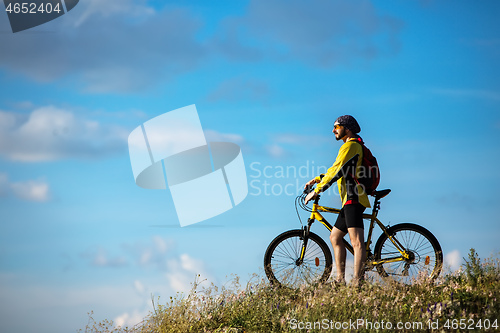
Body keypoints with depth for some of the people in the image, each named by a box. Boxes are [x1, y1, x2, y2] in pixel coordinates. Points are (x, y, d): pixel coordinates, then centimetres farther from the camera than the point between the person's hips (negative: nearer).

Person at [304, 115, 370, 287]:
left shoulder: (350, 146, -8)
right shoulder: (355, 146, 25)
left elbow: (336, 171, -16)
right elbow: (335, 169, 32)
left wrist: (316, 191, -15)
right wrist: (316, 180, 25)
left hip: (354, 198, -11)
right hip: (350, 201, 11)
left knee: (356, 241, -18)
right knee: (335, 237, 16)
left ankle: (357, 283, -27)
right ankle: (340, 280, 16)